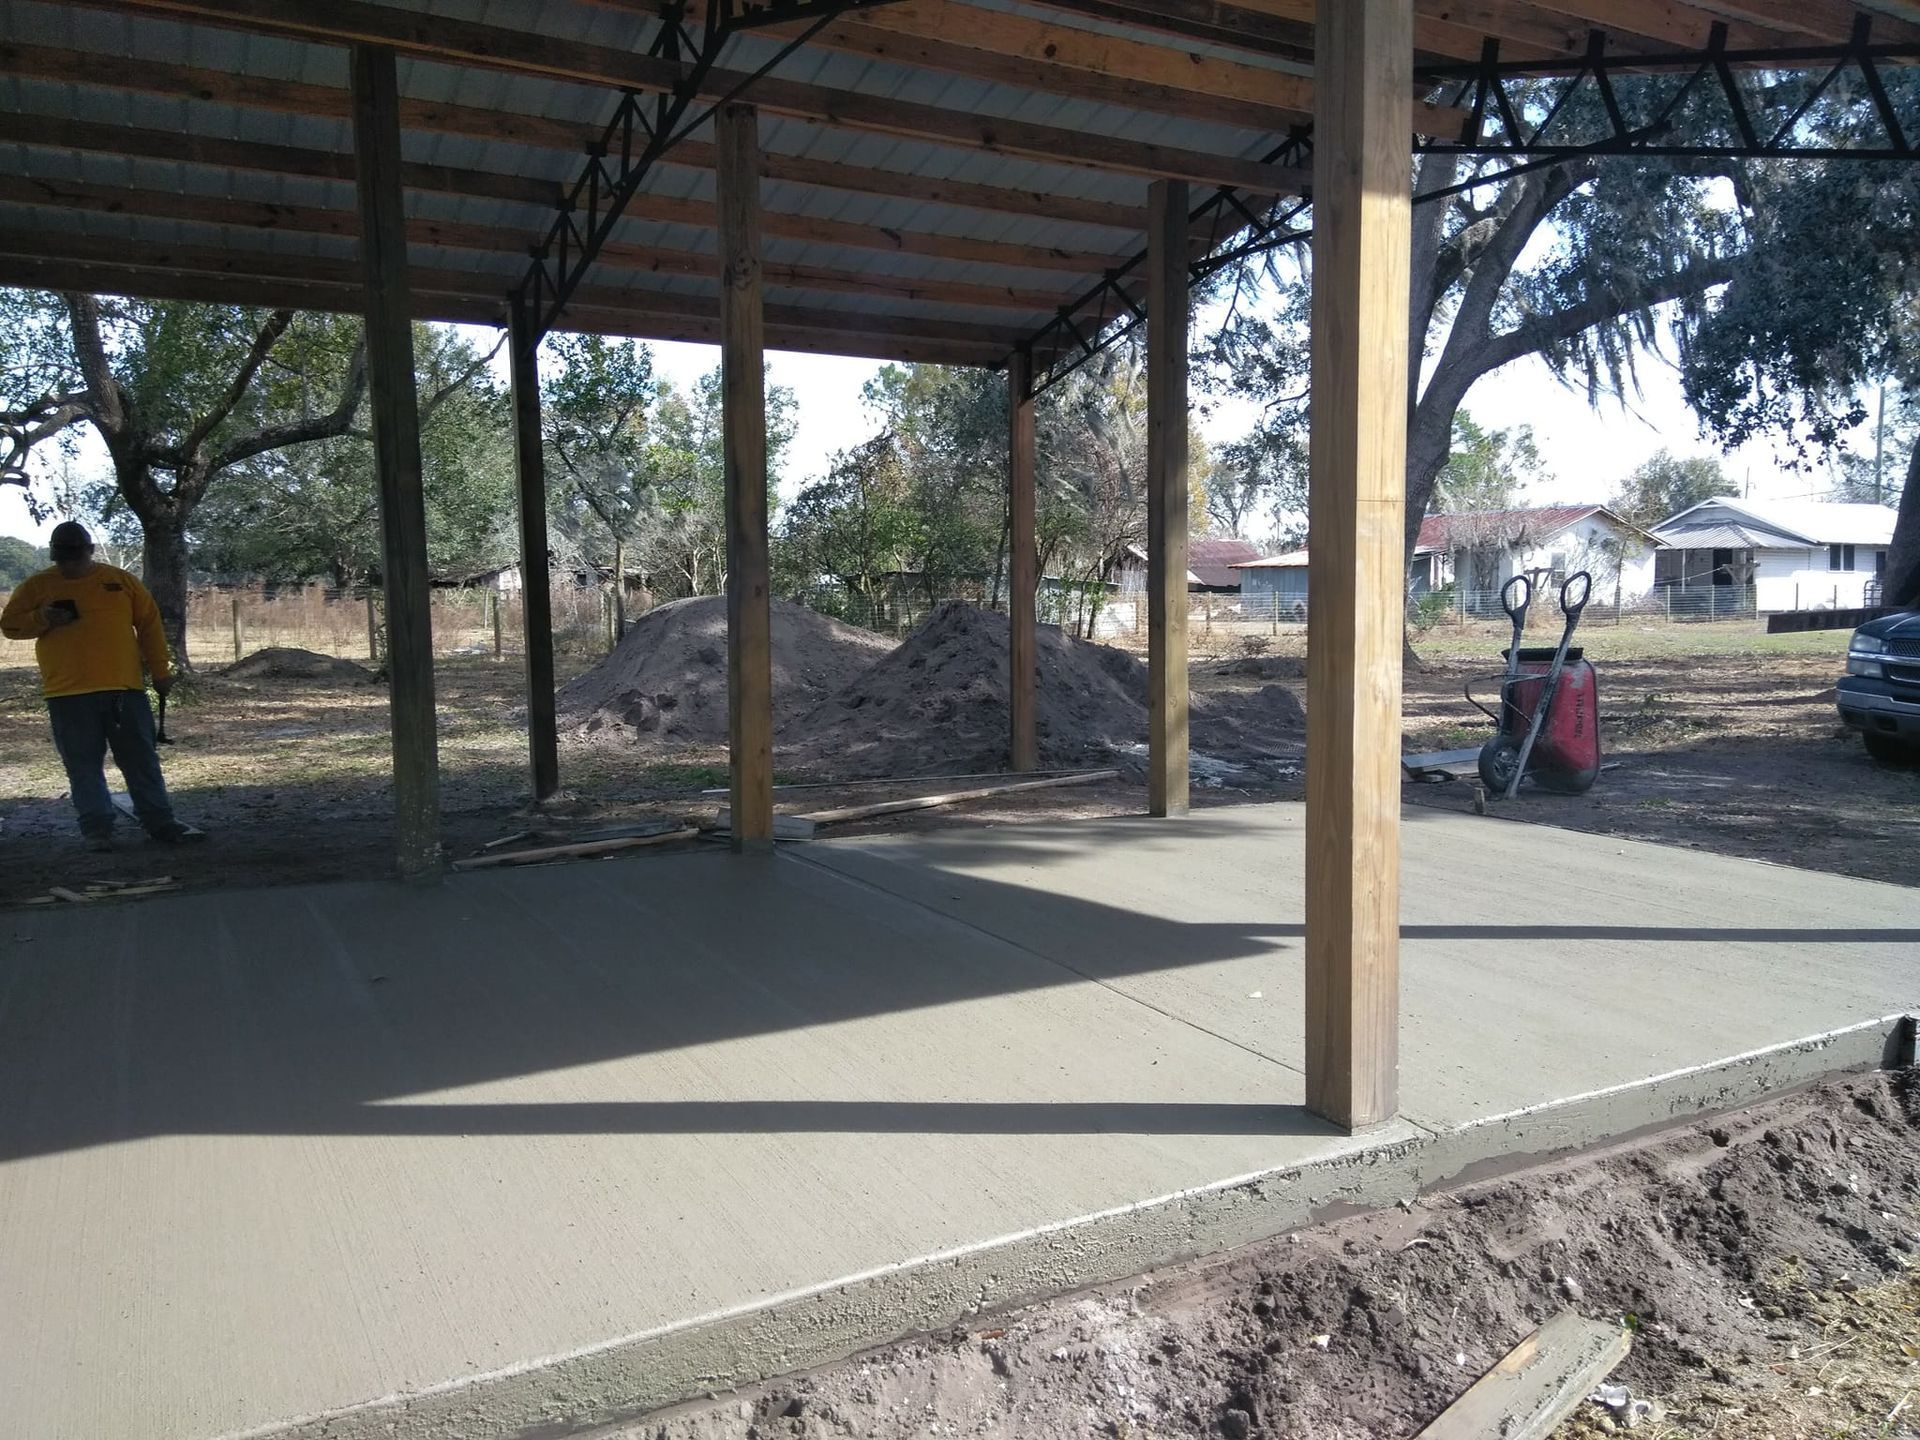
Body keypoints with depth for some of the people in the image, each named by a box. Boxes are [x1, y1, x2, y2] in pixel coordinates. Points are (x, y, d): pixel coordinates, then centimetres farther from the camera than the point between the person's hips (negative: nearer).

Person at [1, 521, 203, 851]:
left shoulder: (120, 580, 7)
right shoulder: (36, 586, 7)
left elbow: (149, 624, 9)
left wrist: (160, 670, 6)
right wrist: (42, 619, -13)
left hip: (124, 688, 0)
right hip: (69, 694, 0)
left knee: (141, 759, 5)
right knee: (84, 765, 3)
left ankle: (160, 822, 11)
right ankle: (97, 829, 10)